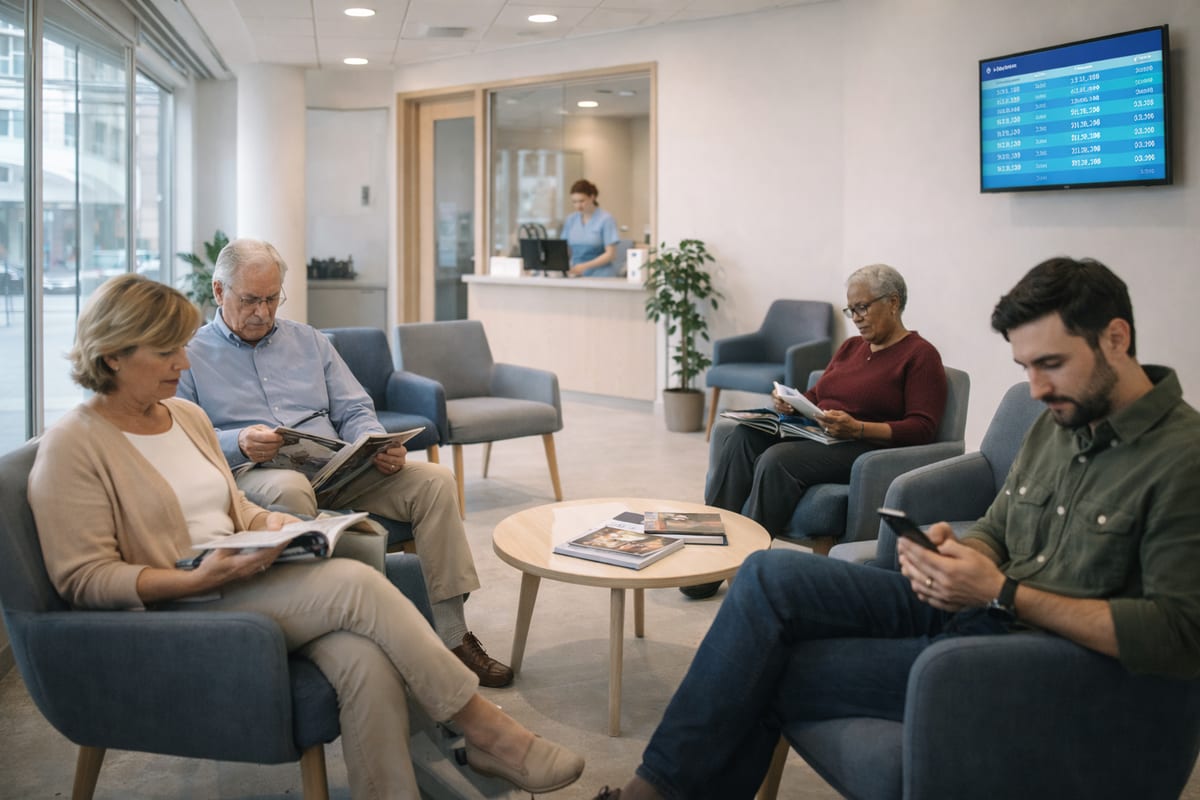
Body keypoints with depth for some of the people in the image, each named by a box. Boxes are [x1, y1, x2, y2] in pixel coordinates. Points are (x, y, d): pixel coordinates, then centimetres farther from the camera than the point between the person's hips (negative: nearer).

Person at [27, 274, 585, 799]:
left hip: (243, 586, 6)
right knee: (353, 583, -25)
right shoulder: (73, 448, -7)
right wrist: (198, 579, -24)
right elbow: (82, 579, -12)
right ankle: (483, 727, -16)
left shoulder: (186, 416, 15)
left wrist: (271, 524, 0)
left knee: (366, 661, -26)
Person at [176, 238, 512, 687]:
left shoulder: (309, 341, 22)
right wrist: (237, 444, -21)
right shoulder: (190, 356, 10)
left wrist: (381, 447, -5)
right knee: (289, 488, -41)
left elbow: (355, 411, 17)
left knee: (434, 480, -18)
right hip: (253, 476, -4)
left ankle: (452, 636, -18)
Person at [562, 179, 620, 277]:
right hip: (576, 276, 4)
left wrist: (585, 266, -15)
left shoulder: (606, 219, -2)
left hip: (601, 276, -4)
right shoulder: (570, 220, 12)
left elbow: (611, 254, -5)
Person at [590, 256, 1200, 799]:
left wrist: (1004, 594, -23)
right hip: (964, 609, 8)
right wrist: (954, 551, -9)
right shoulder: (1060, 418, 9)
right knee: (770, 573, -11)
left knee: (772, 673, -14)